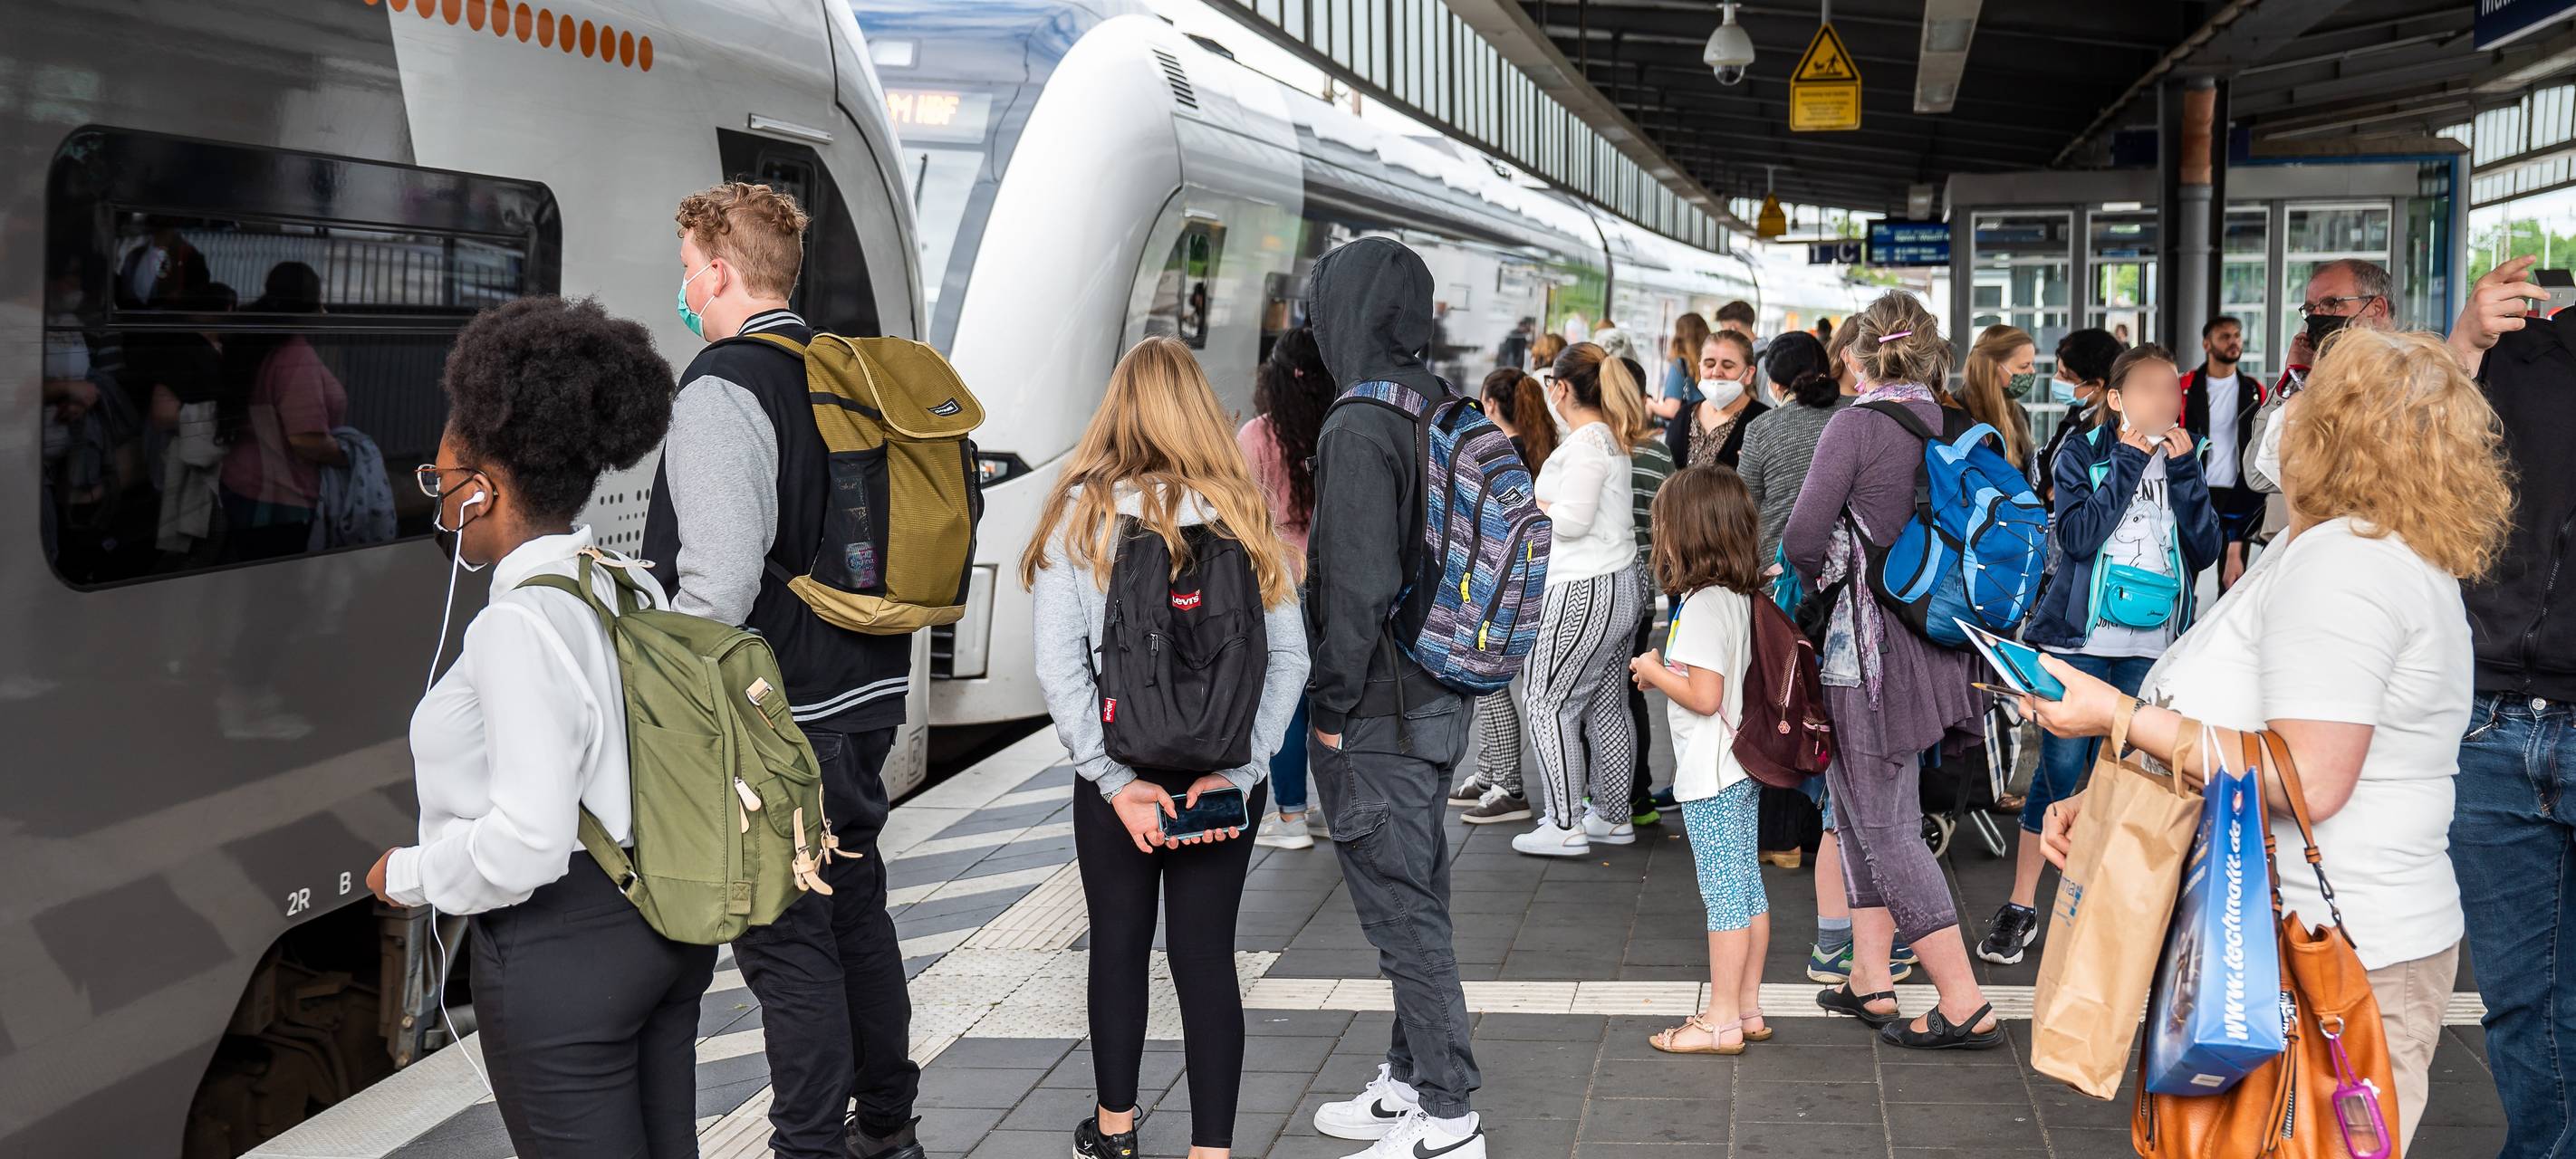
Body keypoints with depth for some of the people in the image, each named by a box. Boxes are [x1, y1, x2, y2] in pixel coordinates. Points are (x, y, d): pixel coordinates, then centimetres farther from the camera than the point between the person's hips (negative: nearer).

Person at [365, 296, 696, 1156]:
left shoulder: (518, 624, -19)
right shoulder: (634, 589, 6)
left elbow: (528, 842, -24)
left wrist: (408, 875, -8)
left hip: (561, 954, -9)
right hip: (668, 926, 9)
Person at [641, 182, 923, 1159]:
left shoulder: (722, 389, -16)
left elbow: (719, 584, -24)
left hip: (777, 719, -9)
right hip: (867, 695, 9)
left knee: (786, 940, 1)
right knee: (856, 909, 20)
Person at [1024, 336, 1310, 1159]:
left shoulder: (1080, 513, -6)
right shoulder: (1246, 515, 0)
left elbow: (1059, 666, -12)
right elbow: (1289, 657, -6)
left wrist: (1115, 779, -11)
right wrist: (1237, 773, -10)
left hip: (1119, 775, -1)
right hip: (1224, 772, 1)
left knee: (1119, 946, 15)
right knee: (1206, 953, 6)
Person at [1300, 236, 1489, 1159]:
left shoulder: (1359, 427, -19)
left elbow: (1359, 589, -23)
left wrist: (1330, 708, -14)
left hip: (1376, 715, -9)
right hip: (1436, 701, 9)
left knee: (1404, 916, -1)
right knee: (1416, 902, 18)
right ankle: (1408, 1083, 30)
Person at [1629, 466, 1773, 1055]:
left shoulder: (1702, 605, -21)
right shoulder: (1741, 597, 7)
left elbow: (1704, 697, -24)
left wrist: (1655, 671, -9)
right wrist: (1667, 672, 10)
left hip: (1710, 775, -9)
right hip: (1743, 766, 9)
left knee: (1722, 894, -2)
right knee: (1748, 889, 13)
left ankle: (1721, 1021, 5)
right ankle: (1747, 1008, 22)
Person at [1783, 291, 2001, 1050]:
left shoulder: (1859, 425, -13)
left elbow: (1803, 539, -17)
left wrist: (1823, 576, 3)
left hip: (1872, 645, -7)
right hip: (1931, 638, 7)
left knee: (1886, 826, -1)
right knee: (1858, 810, 18)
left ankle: (1964, 1006, -3)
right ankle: (1870, 980, 23)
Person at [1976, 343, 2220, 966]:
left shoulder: (2181, 460, 8)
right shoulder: (2083, 454, 0)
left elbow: (2207, 550, -1)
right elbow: (2078, 535, -15)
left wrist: (2183, 471, -10)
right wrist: (2128, 464, -13)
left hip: (2150, 649, 3)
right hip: (2079, 639, -3)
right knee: (2060, 768, -3)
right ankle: (2020, 906, 6)